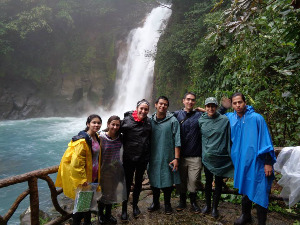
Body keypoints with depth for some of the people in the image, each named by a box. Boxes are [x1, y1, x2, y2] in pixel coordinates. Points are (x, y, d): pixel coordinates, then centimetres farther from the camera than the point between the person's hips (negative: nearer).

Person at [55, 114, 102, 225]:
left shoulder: (97, 138, 4)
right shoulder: (82, 140, -23)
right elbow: (77, 162, -24)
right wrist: (82, 179, -21)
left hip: (93, 176, 8)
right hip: (82, 179, -8)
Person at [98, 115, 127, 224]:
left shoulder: (120, 137, -4)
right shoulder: (101, 137, -17)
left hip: (116, 168, 4)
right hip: (104, 169, -4)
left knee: (112, 192, 17)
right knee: (103, 192, 11)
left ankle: (108, 214, 39)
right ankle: (100, 214, 37)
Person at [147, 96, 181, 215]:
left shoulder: (173, 121, -6)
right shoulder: (150, 120, 4)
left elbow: (177, 141, -8)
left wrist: (176, 158, -12)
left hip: (167, 158, -3)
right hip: (153, 158, 3)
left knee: (167, 181, 7)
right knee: (154, 180, 13)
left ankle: (167, 204, 28)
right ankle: (155, 202, 33)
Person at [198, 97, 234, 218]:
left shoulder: (224, 120, -6)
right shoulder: (201, 120, 1)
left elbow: (229, 139, -3)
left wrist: (230, 156, -3)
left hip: (220, 157, -2)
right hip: (207, 157, 2)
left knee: (219, 183, 10)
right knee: (208, 181, 15)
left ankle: (215, 207, 26)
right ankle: (207, 204, 32)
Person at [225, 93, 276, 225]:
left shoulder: (256, 118, -11)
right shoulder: (231, 118, 1)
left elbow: (265, 141, -10)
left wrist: (268, 162, -11)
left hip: (256, 163, -4)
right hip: (241, 163, 4)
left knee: (259, 194, 3)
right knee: (245, 191, 19)